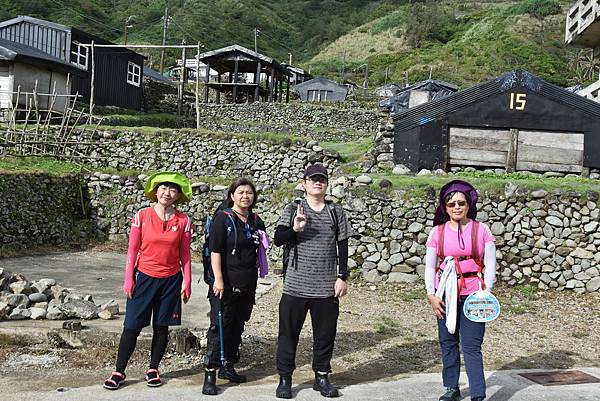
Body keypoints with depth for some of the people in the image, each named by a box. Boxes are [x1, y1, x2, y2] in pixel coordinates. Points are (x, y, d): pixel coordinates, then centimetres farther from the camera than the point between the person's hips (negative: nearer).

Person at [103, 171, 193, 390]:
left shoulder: (183, 221, -3)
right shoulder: (142, 216, -6)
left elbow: (185, 254, 2)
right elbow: (132, 250, -2)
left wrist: (187, 282, 0)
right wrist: (128, 279, -4)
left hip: (171, 280, 1)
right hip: (144, 277, -1)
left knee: (161, 327, 10)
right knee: (132, 326, 1)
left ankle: (153, 369, 25)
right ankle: (119, 371, 14)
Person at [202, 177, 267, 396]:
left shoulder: (256, 221, 11)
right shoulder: (223, 218, -6)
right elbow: (215, 250, -11)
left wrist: (255, 269, 15)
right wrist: (218, 279, -18)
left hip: (247, 284, 6)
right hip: (226, 283, -6)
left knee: (237, 326, 12)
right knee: (220, 326, -7)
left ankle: (228, 366, 25)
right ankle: (210, 373, -3)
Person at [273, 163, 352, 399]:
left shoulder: (336, 212, 7)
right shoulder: (293, 210, 3)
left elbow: (343, 246, 8)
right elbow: (278, 239, -6)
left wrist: (342, 277, 2)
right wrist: (295, 229, -25)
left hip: (326, 288, 1)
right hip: (295, 285, -1)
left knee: (325, 333, 8)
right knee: (289, 333, 5)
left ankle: (322, 377, 23)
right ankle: (285, 378, 17)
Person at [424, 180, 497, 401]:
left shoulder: (481, 230, -1)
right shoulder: (438, 232, 4)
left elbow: (490, 264, 1)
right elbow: (430, 266, 6)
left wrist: (487, 292, -9)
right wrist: (431, 294, -3)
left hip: (472, 294, -3)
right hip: (445, 294, 3)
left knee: (472, 346, -7)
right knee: (448, 342, 11)